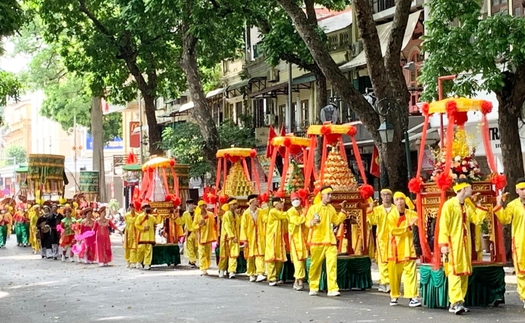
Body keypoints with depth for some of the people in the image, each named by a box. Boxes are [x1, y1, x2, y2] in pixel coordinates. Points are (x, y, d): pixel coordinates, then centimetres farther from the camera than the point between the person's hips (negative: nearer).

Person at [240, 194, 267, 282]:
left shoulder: (260, 212, 3)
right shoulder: (246, 213, -5)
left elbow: (264, 222, 0)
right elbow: (243, 227, -5)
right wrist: (244, 240, -9)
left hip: (260, 238, 1)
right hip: (250, 238, -1)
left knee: (260, 255, -9)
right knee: (250, 257, 6)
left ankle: (260, 274, -16)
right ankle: (251, 275, 16)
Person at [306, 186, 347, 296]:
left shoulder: (331, 208, 11)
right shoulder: (313, 208, -2)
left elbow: (336, 221, 14)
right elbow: (307, 222, -2)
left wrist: (342, 211, 6)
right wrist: (312, 222, -23)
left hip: (330, 241, 3)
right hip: (316, 241, -3)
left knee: (332, 264, -8)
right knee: (315, 265, 5)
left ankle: (333, 289, -9)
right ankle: (313, 288, 18)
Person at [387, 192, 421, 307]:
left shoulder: (411, 213, 5)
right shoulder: (391, 215, -4)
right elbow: (393, 230, -14)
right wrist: (407, 227, -16)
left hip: (408, 248, 2)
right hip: (395, 248, -1)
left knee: (411, 272, -7)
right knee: (395, 273, 5)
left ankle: (412, 297, -9)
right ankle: (394, 296, 18)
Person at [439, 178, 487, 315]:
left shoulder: (468, 205, 13)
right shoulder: (449, 204, -9)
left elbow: (477, 219, 6)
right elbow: (443, 226, -12)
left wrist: (479, 205, 3)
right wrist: (443, 244, -18)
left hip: (465, 244, 8)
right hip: (453, 244, -8)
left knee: (464, 273, 7)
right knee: (454, 272, -13)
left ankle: (457, 303, 11)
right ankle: (455, 302, -17)